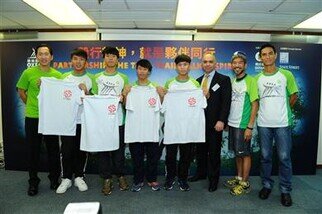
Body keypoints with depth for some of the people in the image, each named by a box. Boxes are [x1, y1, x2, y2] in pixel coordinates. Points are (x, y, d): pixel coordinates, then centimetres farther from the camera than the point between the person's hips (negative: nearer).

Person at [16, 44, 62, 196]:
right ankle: (33, 182, 25)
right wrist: (32, 106, 7)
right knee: (33, 151, 8)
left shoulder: (57, 75, 0)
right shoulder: (28, 73, -3)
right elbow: (21, 92, 8)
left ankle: (54, 178, 28)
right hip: (32, 118, -1)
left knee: (53, 150, 10)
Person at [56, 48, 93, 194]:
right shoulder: (65, 77, 8)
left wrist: (86, 92, -19)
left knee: (81, 151, 9)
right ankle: (66, 179, 20)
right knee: (66, 151, 5)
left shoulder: (91, 78, 2)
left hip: (84, 121, -1)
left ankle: (79, 177, 24)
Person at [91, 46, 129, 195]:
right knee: (103, 150, 5)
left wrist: (123, 98, -12)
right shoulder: (97, 78, 9)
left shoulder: (123, 78, 8)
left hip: (118, 120, 0)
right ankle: (107, 179, 18)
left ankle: (120, 176, 25)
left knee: (119, 150, 7)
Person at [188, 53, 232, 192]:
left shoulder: (224, 80, -3)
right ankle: (201, 173, 32)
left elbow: (226, 101, -9)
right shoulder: (198, 81, 13)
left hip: (215, 122, -4)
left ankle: (213, 179, 21)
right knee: (200, 150, 14)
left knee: (214, 152, 5)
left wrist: (221, 121, -17)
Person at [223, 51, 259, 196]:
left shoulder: (250, 81, -10)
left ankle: (245, 184, 16)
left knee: (245, 154, 4)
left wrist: (250, 127, -16)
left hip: (243, 125, -6)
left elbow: (255, 105, -12)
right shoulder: (232, 81, 9)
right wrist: (227, 121, 9)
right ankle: (239, 178, 29)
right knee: (237, 153, 15)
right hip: (232, 123, 6)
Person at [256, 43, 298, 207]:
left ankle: (285, 190, 19)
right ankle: (266, 185, 26)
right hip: (263, 124, 2)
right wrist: (266, 111, 6)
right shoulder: (257, 78, 4)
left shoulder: (286, 74, -1)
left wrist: (282, 111, 11)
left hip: (282, 124, -1)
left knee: (284, 158, 4)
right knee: (265, 157, 10)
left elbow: (293, 96, 7)